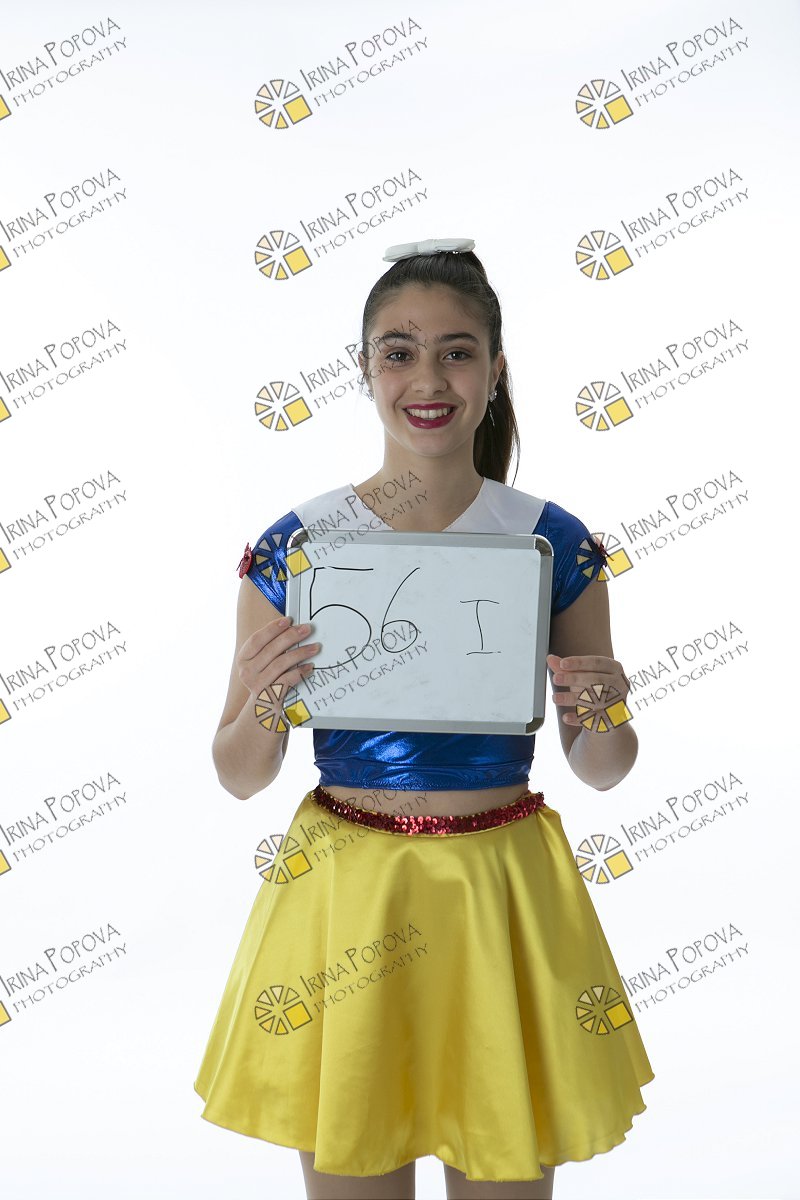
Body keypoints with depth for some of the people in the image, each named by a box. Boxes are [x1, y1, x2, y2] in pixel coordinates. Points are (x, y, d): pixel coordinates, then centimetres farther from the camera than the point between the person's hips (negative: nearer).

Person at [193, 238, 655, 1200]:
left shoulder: (556, 543, -3)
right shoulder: (297, 543, -4)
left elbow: (600, 773, 6)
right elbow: (237, 779, 1)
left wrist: (602, 717, -15)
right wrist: (263, 703, -19)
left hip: (504, 892, 1)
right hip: (346, 893, 0)